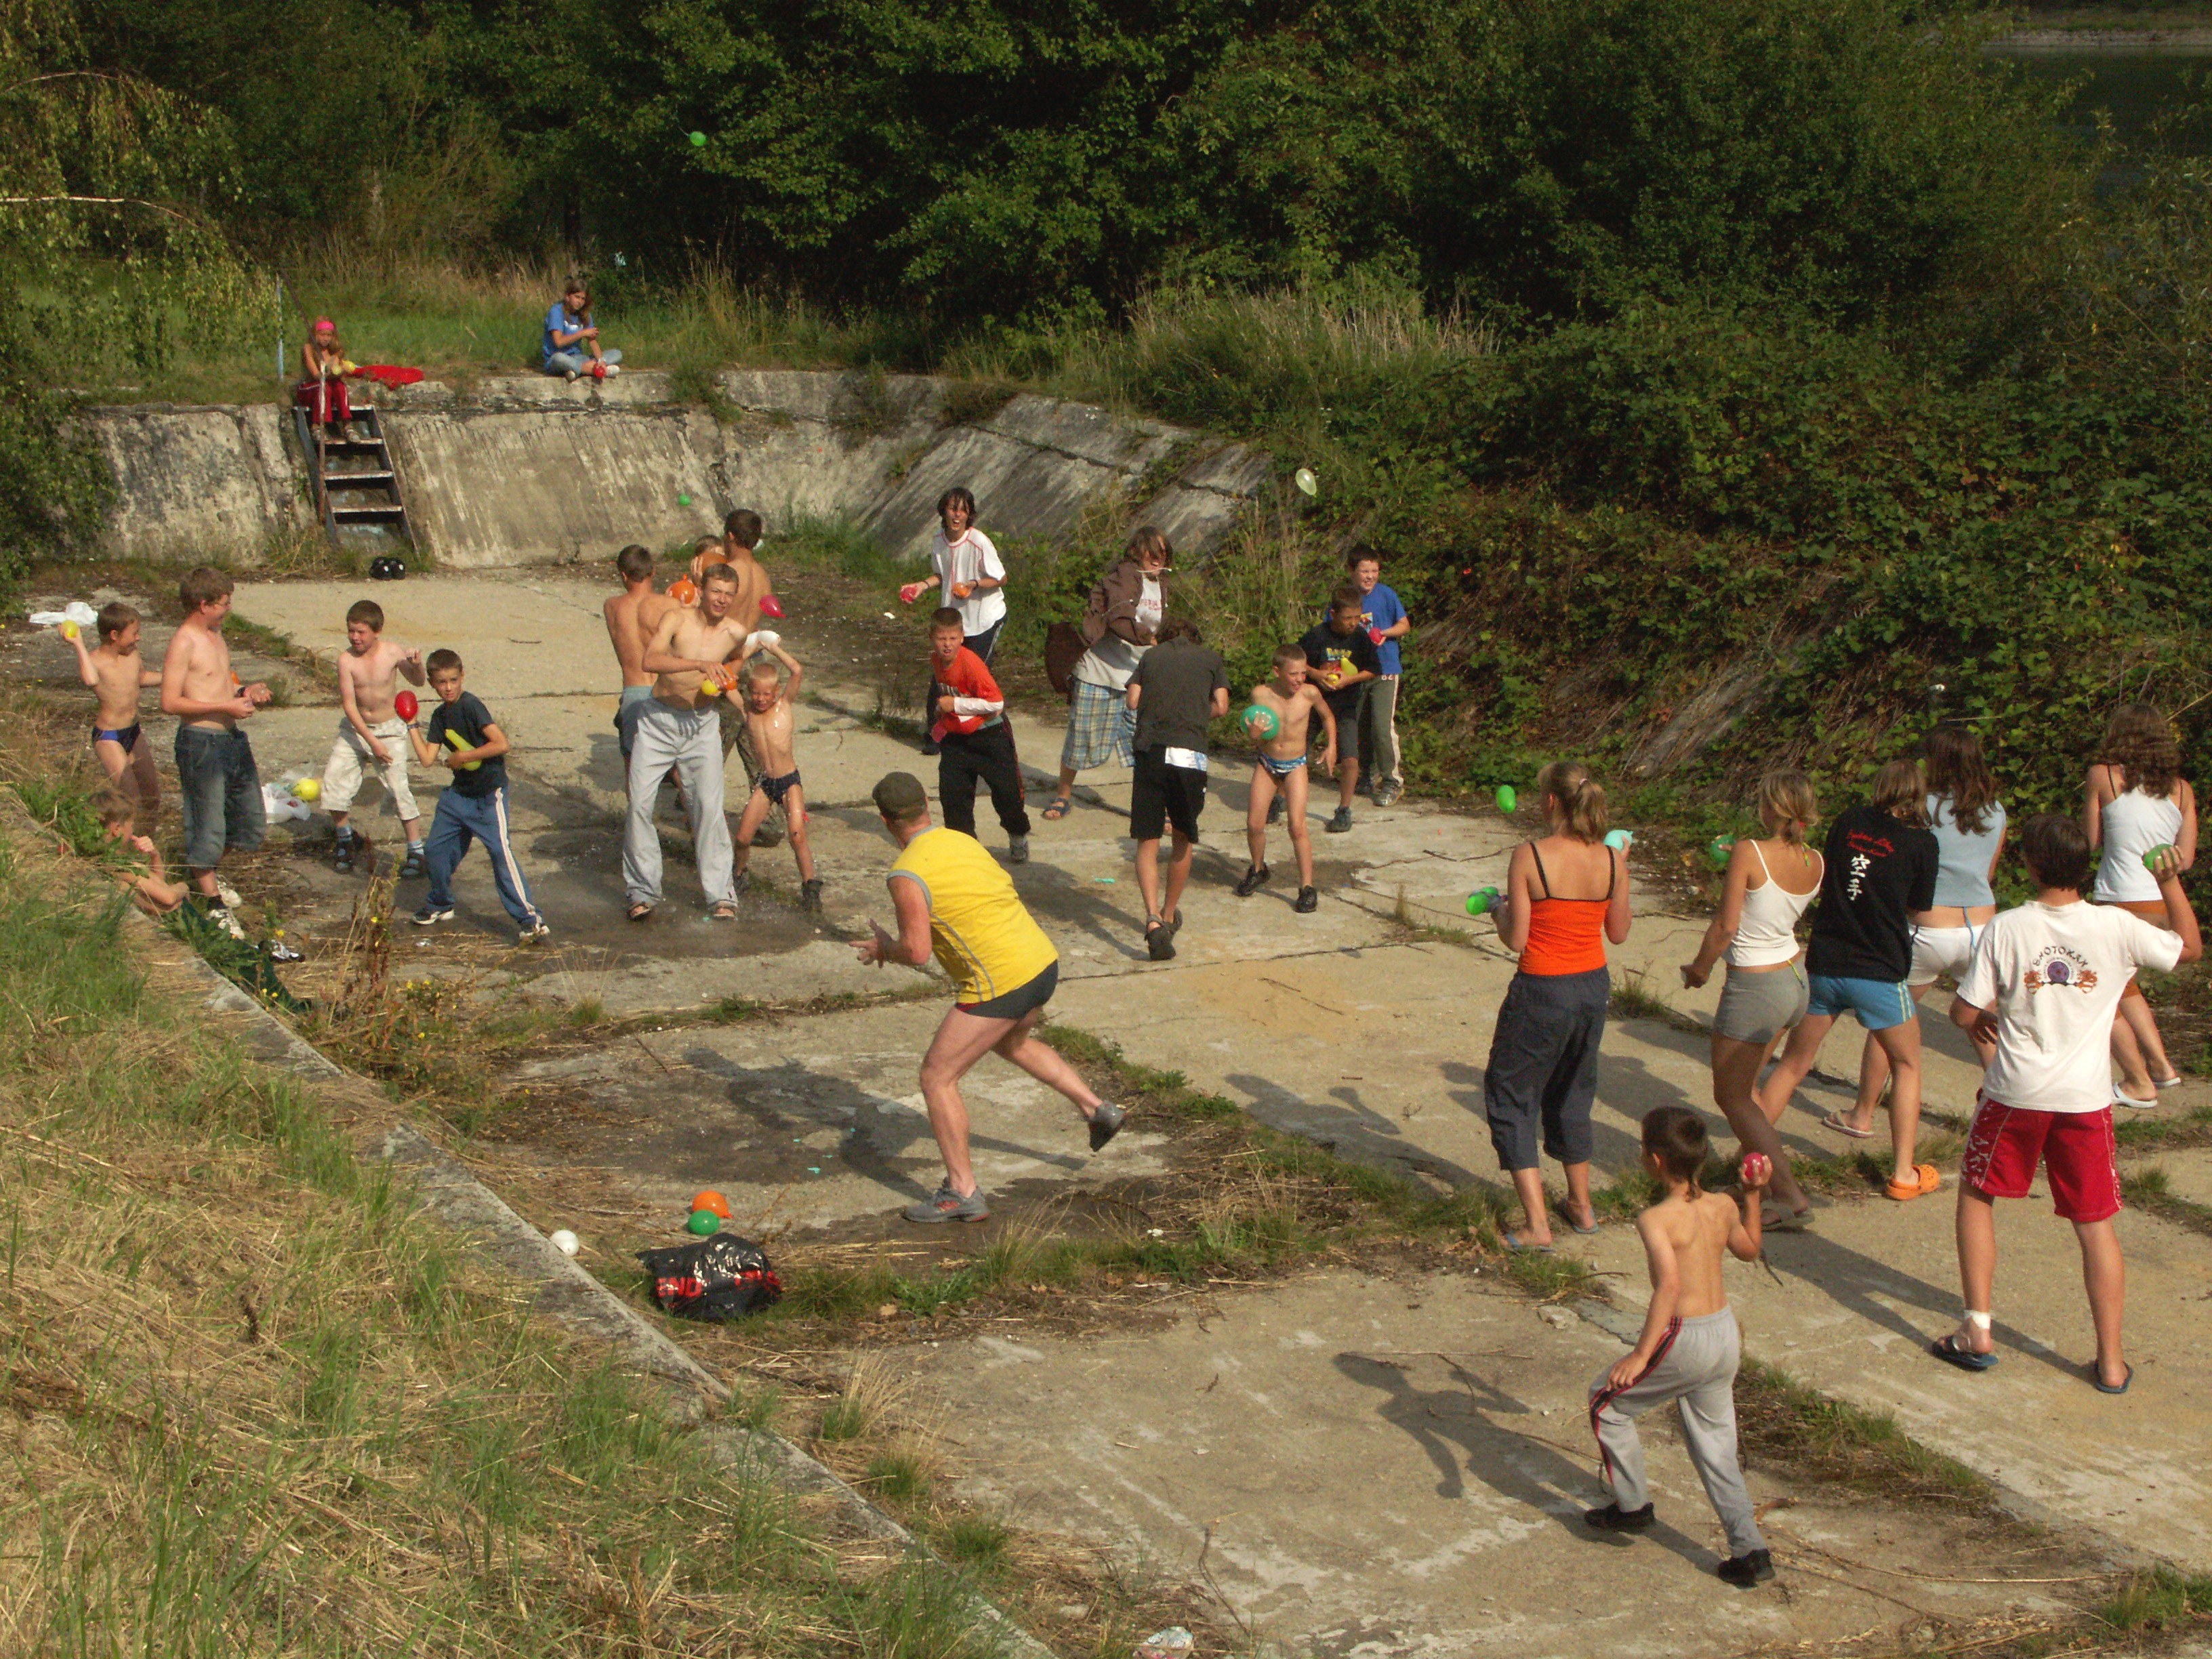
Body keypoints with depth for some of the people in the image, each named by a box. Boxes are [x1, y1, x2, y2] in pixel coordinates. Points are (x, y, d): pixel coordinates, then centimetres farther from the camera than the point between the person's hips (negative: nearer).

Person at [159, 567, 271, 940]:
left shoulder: (215, 635, 13)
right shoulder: (184, 642, -15)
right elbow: (170, 702, -21)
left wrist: (245, 691, 5)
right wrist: (225, 706, -22)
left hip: (232, 738, 9)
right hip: (201, 744, -9)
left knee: (252, 822, 15)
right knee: (207, 825, 0)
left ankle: (204, 872, 36)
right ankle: (213, 904, 11)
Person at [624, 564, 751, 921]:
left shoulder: (736, 634, -2)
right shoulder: (677, 619, -13)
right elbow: (650, 661, -32)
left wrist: (723, 681, 8)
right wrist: (699, 664, -39)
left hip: (703, 725, 1)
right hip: (659, 720, -1)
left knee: (709, 807, -8)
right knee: (639, 802, -4)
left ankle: (720, 894, 1)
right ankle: (643, 891, 8)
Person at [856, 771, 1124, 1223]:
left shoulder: (907, 875, -13)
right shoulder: (963, 842, 12)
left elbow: (916, 952, -17)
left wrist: (884, 948, 5)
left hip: (999, 985, -8)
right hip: (1043, 962, 8)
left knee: (937, 1077, 5)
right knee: (1010, 1042, 36)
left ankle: (963, 1193, 6)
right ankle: (1097, 1109, 35)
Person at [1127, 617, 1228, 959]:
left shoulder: (1152, 655, 17)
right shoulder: (1211, 658, 15)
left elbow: (1133, 700, 8)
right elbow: (1220, 707, 7)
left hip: (1150, 751, 0)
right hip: (1190, 754, 0)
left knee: (1147, 843, 2)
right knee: (1184, 841, 18)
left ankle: (1153, 919, -17)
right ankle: (1170, 915, 29)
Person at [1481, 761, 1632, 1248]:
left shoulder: (1530, 857, -18)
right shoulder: (1612, 860, -6)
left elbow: (1516, 939, -15)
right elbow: (1618, 933, 5)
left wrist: (1499, 911, 6)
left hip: (1542, 992, -5)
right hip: (1593, 987, 5)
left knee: (1510, 1096, 9)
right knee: (1571, 1094, 26)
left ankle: (1536, 1224, 1)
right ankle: (1581, 1205, 38)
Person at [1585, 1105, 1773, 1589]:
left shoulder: (1656, 1219, -17)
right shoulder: (1723, 1206, 4)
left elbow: (1669, 1282, -31)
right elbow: (1749, 1249, 25)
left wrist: (1641, 1354, -30)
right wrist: (1752, 1194, 27)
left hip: (1685, 1340, -7)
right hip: (1727, 1334, 7)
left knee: (1607, 1401, 16)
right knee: (1714, 1442, 17)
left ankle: (1633, 1505, 25)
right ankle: (1751, 1551, 12)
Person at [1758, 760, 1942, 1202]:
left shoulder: (1848, 821, 3)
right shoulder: (1922, 843, -6)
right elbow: (1919, 909, 4)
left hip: (1823, 966, 3)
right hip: (1879, 974, -3)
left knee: (1793, 1064, 16)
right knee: (1906, 1065, 17)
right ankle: (1904, 1173, 15)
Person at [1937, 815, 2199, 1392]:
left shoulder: (2006, 929, -9)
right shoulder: (2115, 927, -6)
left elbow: (1964, 1013, -6)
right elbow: (2190, 948, 11)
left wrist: (1985, 1017, 16)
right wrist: (2170, 882, 20)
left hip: (2015, 1094, -1)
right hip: (2086, 1099, 1)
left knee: (1976, 1196, 19)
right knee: (2095, 1225, 9)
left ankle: (1977, 1332, 14)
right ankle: (2111, 1362, 11)